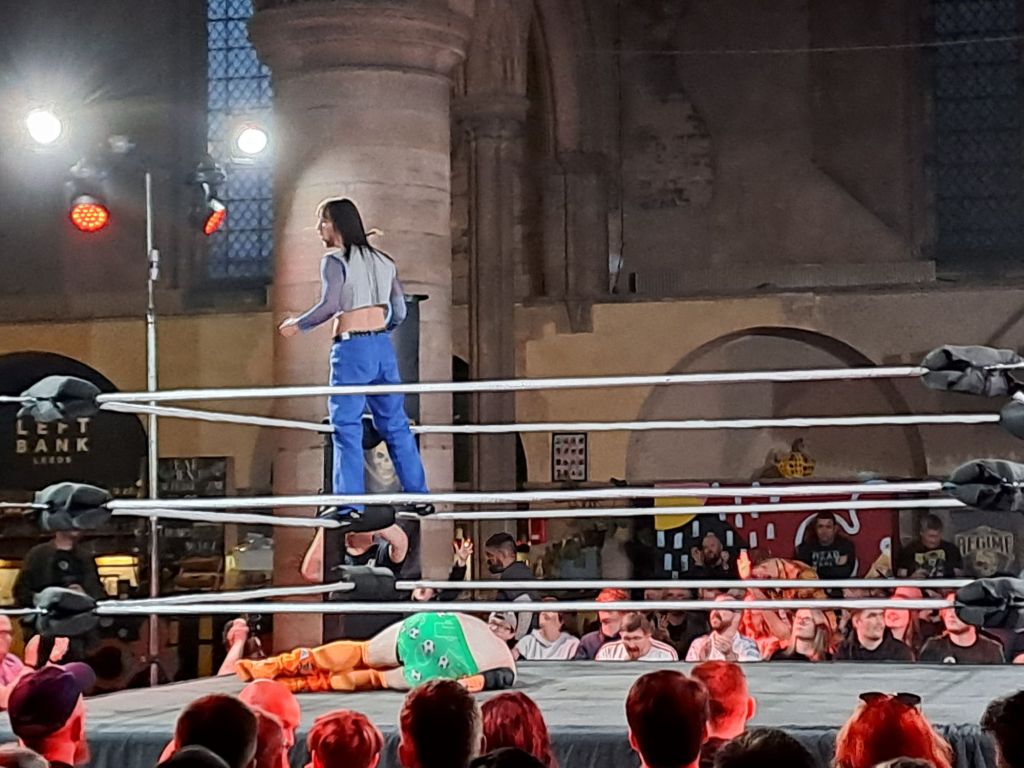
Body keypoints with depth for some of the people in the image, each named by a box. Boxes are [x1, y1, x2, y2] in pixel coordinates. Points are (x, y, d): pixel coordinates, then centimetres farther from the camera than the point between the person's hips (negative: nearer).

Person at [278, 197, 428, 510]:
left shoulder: (335, 260, -7)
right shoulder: (382, 261, 12)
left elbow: (329, 306, -18)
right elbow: (399, 311, 12)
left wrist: (297, 325, -4)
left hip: (351, 349, -6)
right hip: (383, 347, 6)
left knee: (346, 426, -2)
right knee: (395, 423, 12)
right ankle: (418, 495, 14)